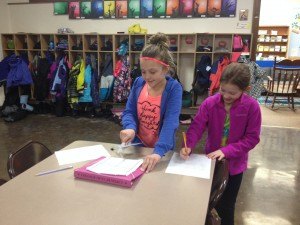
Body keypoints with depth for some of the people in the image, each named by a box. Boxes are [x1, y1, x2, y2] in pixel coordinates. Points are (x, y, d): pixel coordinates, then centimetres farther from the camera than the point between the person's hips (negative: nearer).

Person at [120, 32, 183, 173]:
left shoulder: (174, 88, -14)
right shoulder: (138, 83, -2)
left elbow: (170, 122, -24)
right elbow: (129, 112, 0)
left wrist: (158, 151, -36)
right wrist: (130, 128, -21)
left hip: (162, 151, -3)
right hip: (137, 146, 3)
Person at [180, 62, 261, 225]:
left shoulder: (252, 107, -17)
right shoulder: (210, 103, -14)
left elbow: (252, 138, -14)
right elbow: (196, 127, -16)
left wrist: (227, 151, -23)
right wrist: (188, 146, -34)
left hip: (234, 163, -1)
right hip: (212, 160, 2)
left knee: (226, 206, 12)